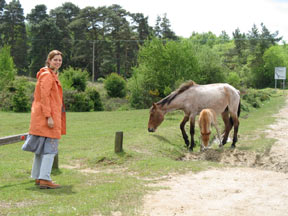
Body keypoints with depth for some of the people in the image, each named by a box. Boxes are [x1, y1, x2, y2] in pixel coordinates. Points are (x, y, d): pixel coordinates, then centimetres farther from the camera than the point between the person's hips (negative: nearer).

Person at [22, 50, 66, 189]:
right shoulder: (47, 75, -11)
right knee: (50, 147, -10)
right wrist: (49, 116, -23)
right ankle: (45, 179, -11)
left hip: (41, 117, 10)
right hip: (47, 115, -10)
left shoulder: (52, 75, 19)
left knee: (42, 147, 14)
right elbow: (44, 96, -19)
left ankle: (38, 177, 22)